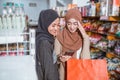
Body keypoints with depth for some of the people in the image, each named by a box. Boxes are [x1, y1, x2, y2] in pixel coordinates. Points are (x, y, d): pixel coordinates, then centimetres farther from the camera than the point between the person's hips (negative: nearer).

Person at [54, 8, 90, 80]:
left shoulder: (84, 37, -9)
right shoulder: (59, 37, -11)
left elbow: (85, 59, -19)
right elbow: (55, 59, -8)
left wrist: (85, 37, -23)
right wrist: (60, 58, -29)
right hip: (64, 74, -1)